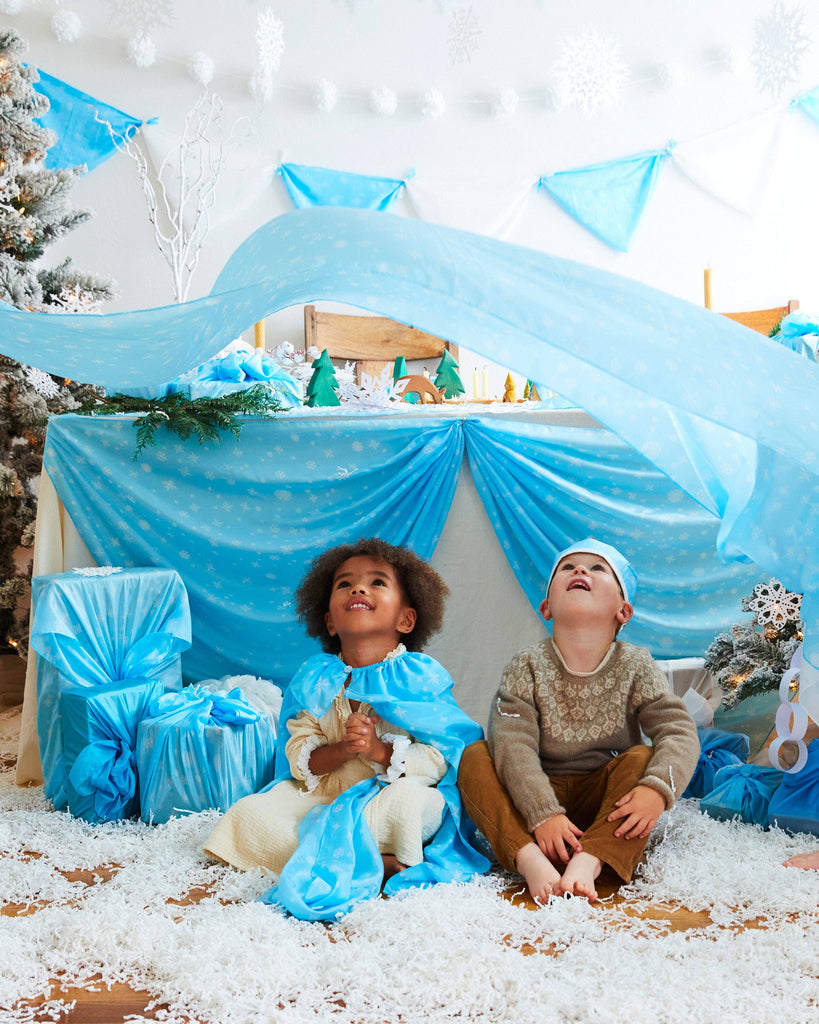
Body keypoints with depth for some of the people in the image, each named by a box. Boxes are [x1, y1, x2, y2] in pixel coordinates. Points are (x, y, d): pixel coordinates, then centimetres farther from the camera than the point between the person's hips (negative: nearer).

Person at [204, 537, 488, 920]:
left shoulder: (421, 677, -7)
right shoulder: (314, 678, 2)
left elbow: (438, 761, -13)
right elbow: (298, 761, -2)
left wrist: (379, 751, -27)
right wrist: (340, 750, -22)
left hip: (388, 795, -3)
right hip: (321, 797, 4)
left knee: (409, 800, -36)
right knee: (250, 813, -15)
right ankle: (366, 863, -27)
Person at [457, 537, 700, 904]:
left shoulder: (635, 667, -4)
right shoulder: (527, 667, -8)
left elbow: (679, 732, -15)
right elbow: (513, 746, -20)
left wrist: (656, 789, -35)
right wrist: (542, 815, -34)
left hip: (608, 803, 0)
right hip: (540, 795, 0)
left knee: (641, 758, -26)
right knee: (475, 758, -21)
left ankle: (588, 861, -43)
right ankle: (530, 859, -43)